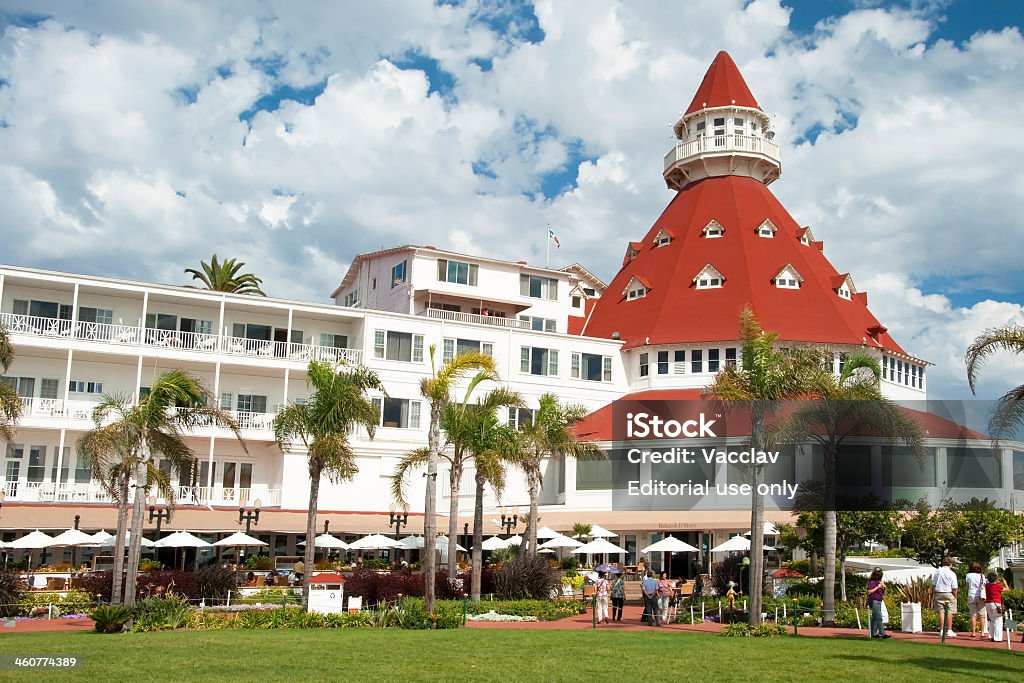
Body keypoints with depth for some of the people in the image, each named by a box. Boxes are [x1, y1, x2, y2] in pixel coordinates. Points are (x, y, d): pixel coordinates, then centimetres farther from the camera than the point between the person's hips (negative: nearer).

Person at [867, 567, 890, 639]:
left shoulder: (880, 582, 17)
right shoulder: (872, 582, -8)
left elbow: (883, 594, 21)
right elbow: (869, 592, -18)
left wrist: (884, 588, 2)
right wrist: (877, 587, -16)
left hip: (879, 602, 9)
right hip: (874, 601, -9)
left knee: (875, 618, 11)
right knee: (878, 617, -13)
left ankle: (873, 633, 14)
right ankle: (883, 633, -16)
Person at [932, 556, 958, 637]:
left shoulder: (937, 572, 4)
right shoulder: (952, 573, -9)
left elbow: (933, 583, 8)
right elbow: (954, 588, -9)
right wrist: (955, 597, 2)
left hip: (938, 593, 4)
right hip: (949, 594, -4)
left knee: (941, 612, 6)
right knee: (949, 612, 1)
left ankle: (941, 630, 8)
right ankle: (949, 631, 1)